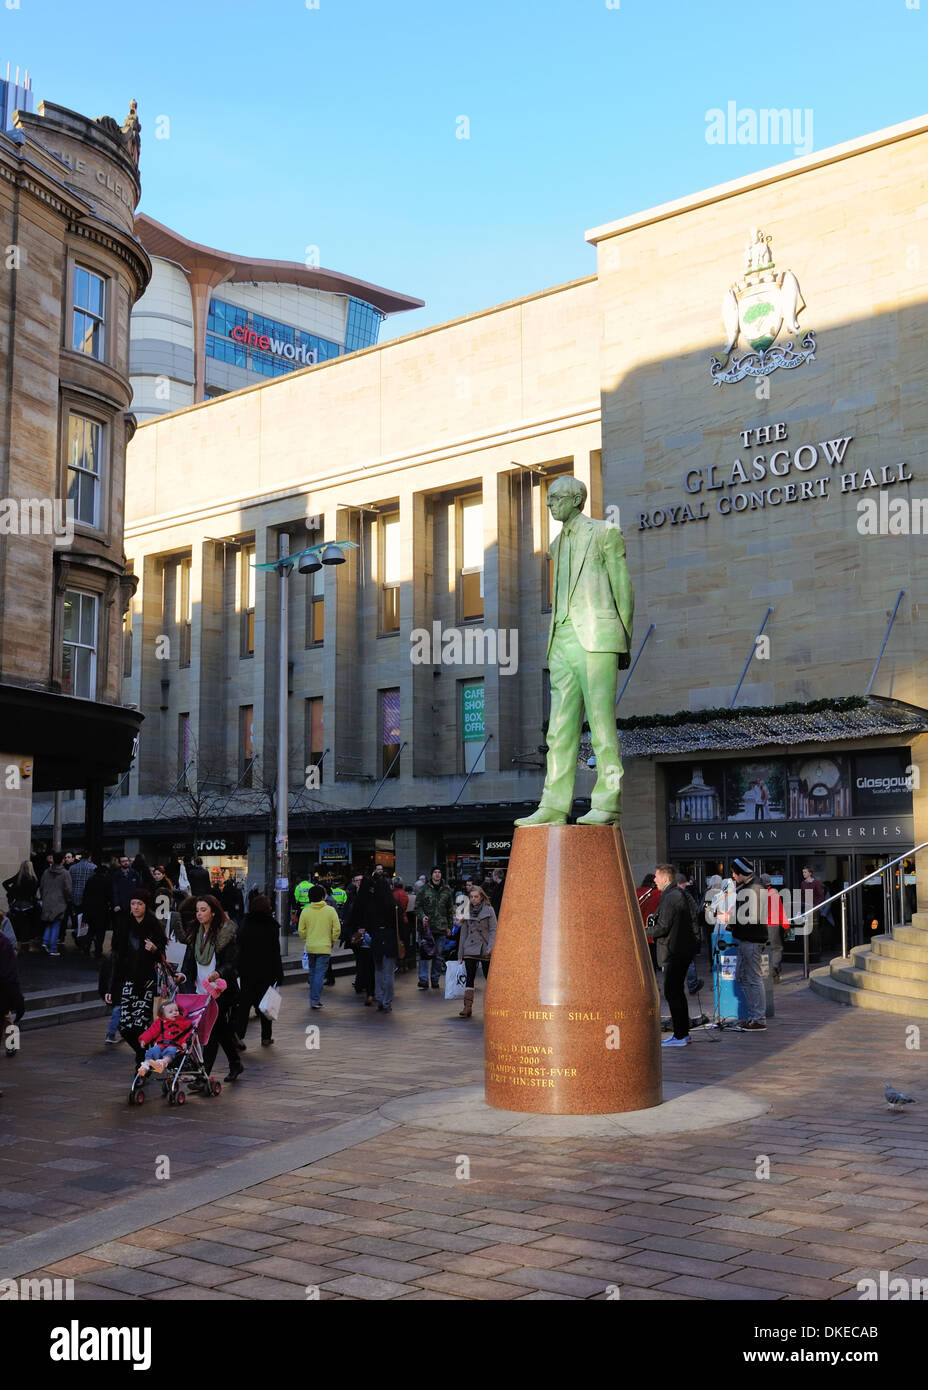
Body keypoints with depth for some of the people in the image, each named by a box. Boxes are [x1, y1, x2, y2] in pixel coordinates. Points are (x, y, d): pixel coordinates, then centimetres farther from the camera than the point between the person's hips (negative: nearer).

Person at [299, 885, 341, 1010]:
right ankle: (315, 1000, -7)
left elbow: (301, 930, 2)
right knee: (320, 973, -2)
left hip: (310, 947, 3)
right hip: (324, 948, -3)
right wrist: (332, 942, 11)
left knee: (312, 973, 16)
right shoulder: (330, 910, -6)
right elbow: (337, 929, -5)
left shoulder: (305, 911, -2)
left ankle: (314, 998, 22)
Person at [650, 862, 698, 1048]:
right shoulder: (678, 894, 14)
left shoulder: (670, 897, -18)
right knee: (677, 992, 16)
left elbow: (663, 927, -21)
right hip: (682, 949, 10)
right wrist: (654, 926, 15)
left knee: (672, 992, -5)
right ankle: (683, 1033, 22)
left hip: (674, 952, -10)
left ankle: (679, 1036, -2)